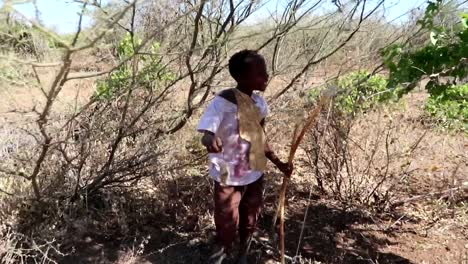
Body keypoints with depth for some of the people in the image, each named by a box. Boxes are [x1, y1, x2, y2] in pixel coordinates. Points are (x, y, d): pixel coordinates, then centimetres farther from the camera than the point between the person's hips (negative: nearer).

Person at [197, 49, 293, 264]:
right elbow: (206, 134, -26)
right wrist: (211, 140, -50)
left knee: (250, 220, 18)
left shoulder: (259, 102, -1)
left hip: (255, 174, 6)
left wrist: (279, 163, 9)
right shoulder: (223, 101, -20)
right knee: (227, 223, 7)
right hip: (228, 177, -5)